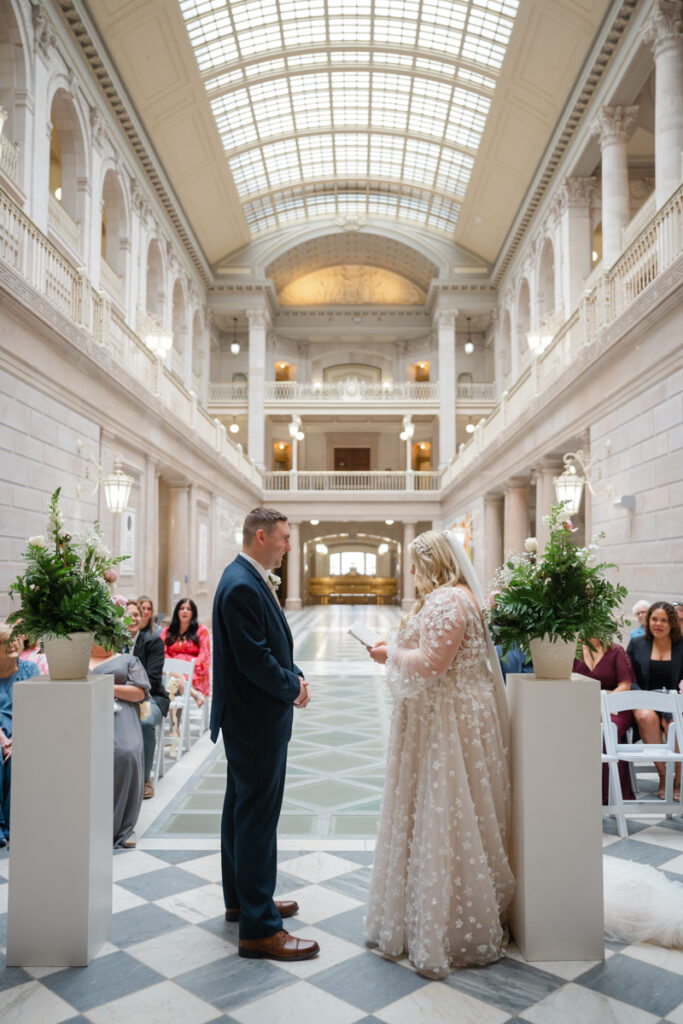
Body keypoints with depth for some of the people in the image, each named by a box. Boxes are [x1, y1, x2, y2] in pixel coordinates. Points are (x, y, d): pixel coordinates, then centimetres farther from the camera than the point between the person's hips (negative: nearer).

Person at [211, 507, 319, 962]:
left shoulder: (251, 580, 11)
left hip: (252, 720, 11)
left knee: (243, 810, 20)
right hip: (256, 720, -11)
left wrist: (295, 676, 3)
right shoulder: (241, 586, -22)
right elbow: (254, 659, -25)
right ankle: (259, 928, 7)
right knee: (258, 817, -3)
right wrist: (293, 688, -12)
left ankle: (243, 898, 36)